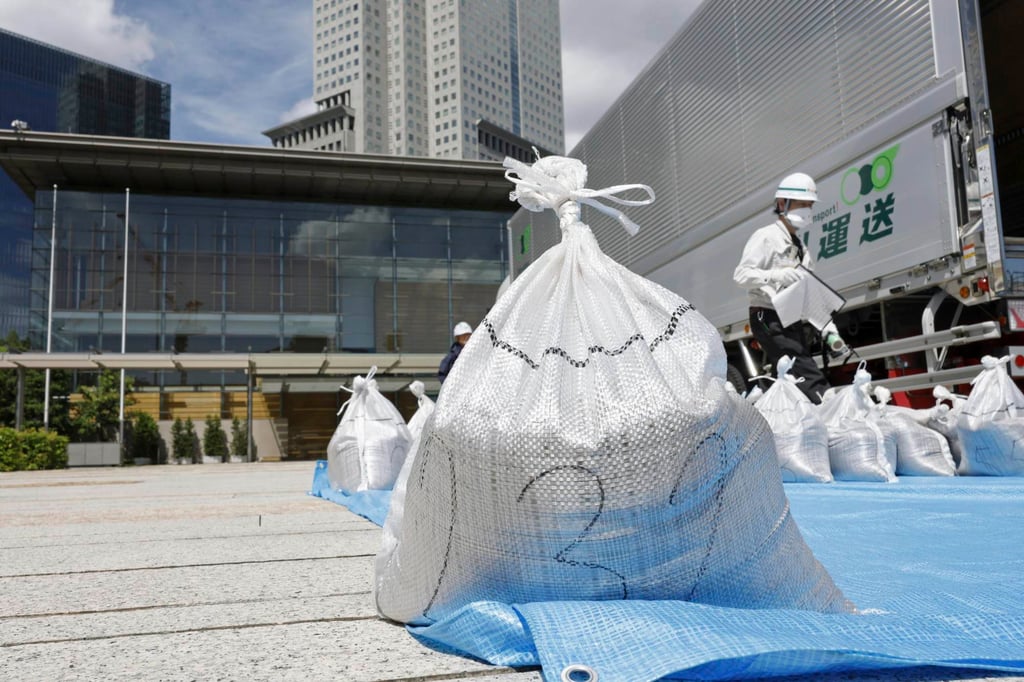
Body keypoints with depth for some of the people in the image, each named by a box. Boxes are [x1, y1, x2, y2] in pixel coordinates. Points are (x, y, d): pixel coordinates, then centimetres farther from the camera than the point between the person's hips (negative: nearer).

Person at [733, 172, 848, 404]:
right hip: (770, 319, -9)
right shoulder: (767, 237, -1)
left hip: (794, 323, 9)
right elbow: (741, 274, -14)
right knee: (811, 378, -21)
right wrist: (779, 276, -29)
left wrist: (830, 332, 11)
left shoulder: (801, 248, 24)